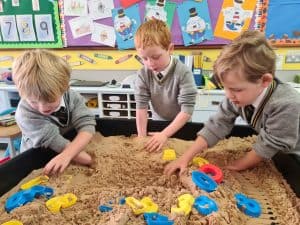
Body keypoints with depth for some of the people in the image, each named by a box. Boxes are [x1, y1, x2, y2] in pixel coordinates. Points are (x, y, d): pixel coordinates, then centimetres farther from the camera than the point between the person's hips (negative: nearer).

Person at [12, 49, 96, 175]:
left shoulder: (71, 97, -15)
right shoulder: (25, 114, -21)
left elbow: (87, 125, -23)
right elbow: (56, 142, -27)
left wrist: (67, 155, -37)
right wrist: (90, 161, -32)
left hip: (76, 151, 3)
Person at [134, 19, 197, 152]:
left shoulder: (183, 72, -22)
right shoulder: (143, 75, -13)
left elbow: (187, 109, -23)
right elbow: (141, 107, -13)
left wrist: (165, 134, -27)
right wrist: (141, 137, -21)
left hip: (180, 126, -2)